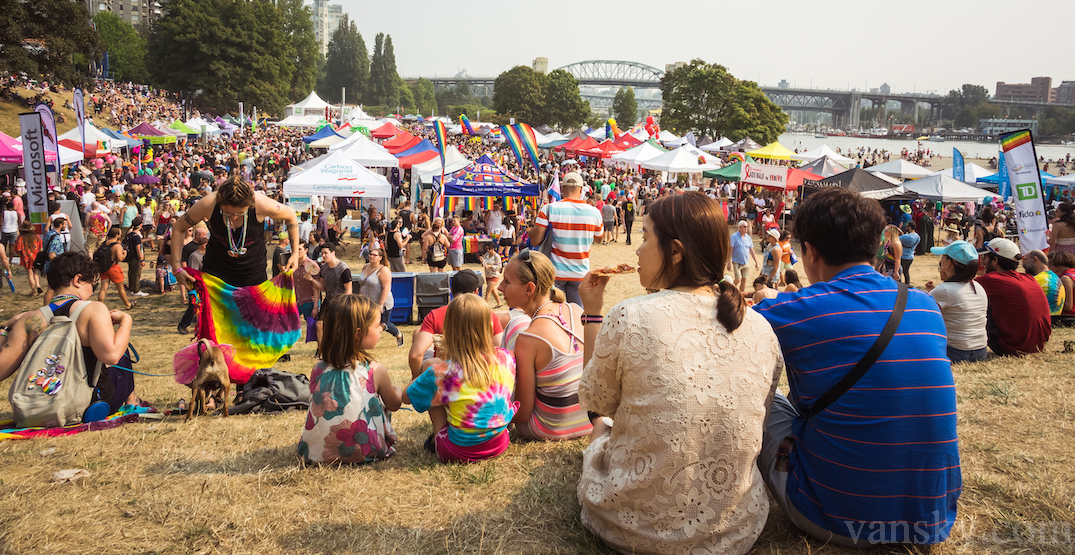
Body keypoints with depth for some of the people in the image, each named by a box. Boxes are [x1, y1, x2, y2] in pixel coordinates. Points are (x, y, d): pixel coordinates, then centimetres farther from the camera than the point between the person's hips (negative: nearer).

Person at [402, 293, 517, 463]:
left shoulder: (442, 373, -19)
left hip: (459, 452, -4)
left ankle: (436, 439, 15)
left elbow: (406, 397, -2)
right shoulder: (505, 359, -9)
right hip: (499, 443, 4)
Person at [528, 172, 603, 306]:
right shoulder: (594, 212, -3)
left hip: (555, 273, -1)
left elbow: (534, 241, -11)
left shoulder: (549, 209, -11)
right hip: (581, 274, 2)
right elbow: (598, 237, 14)